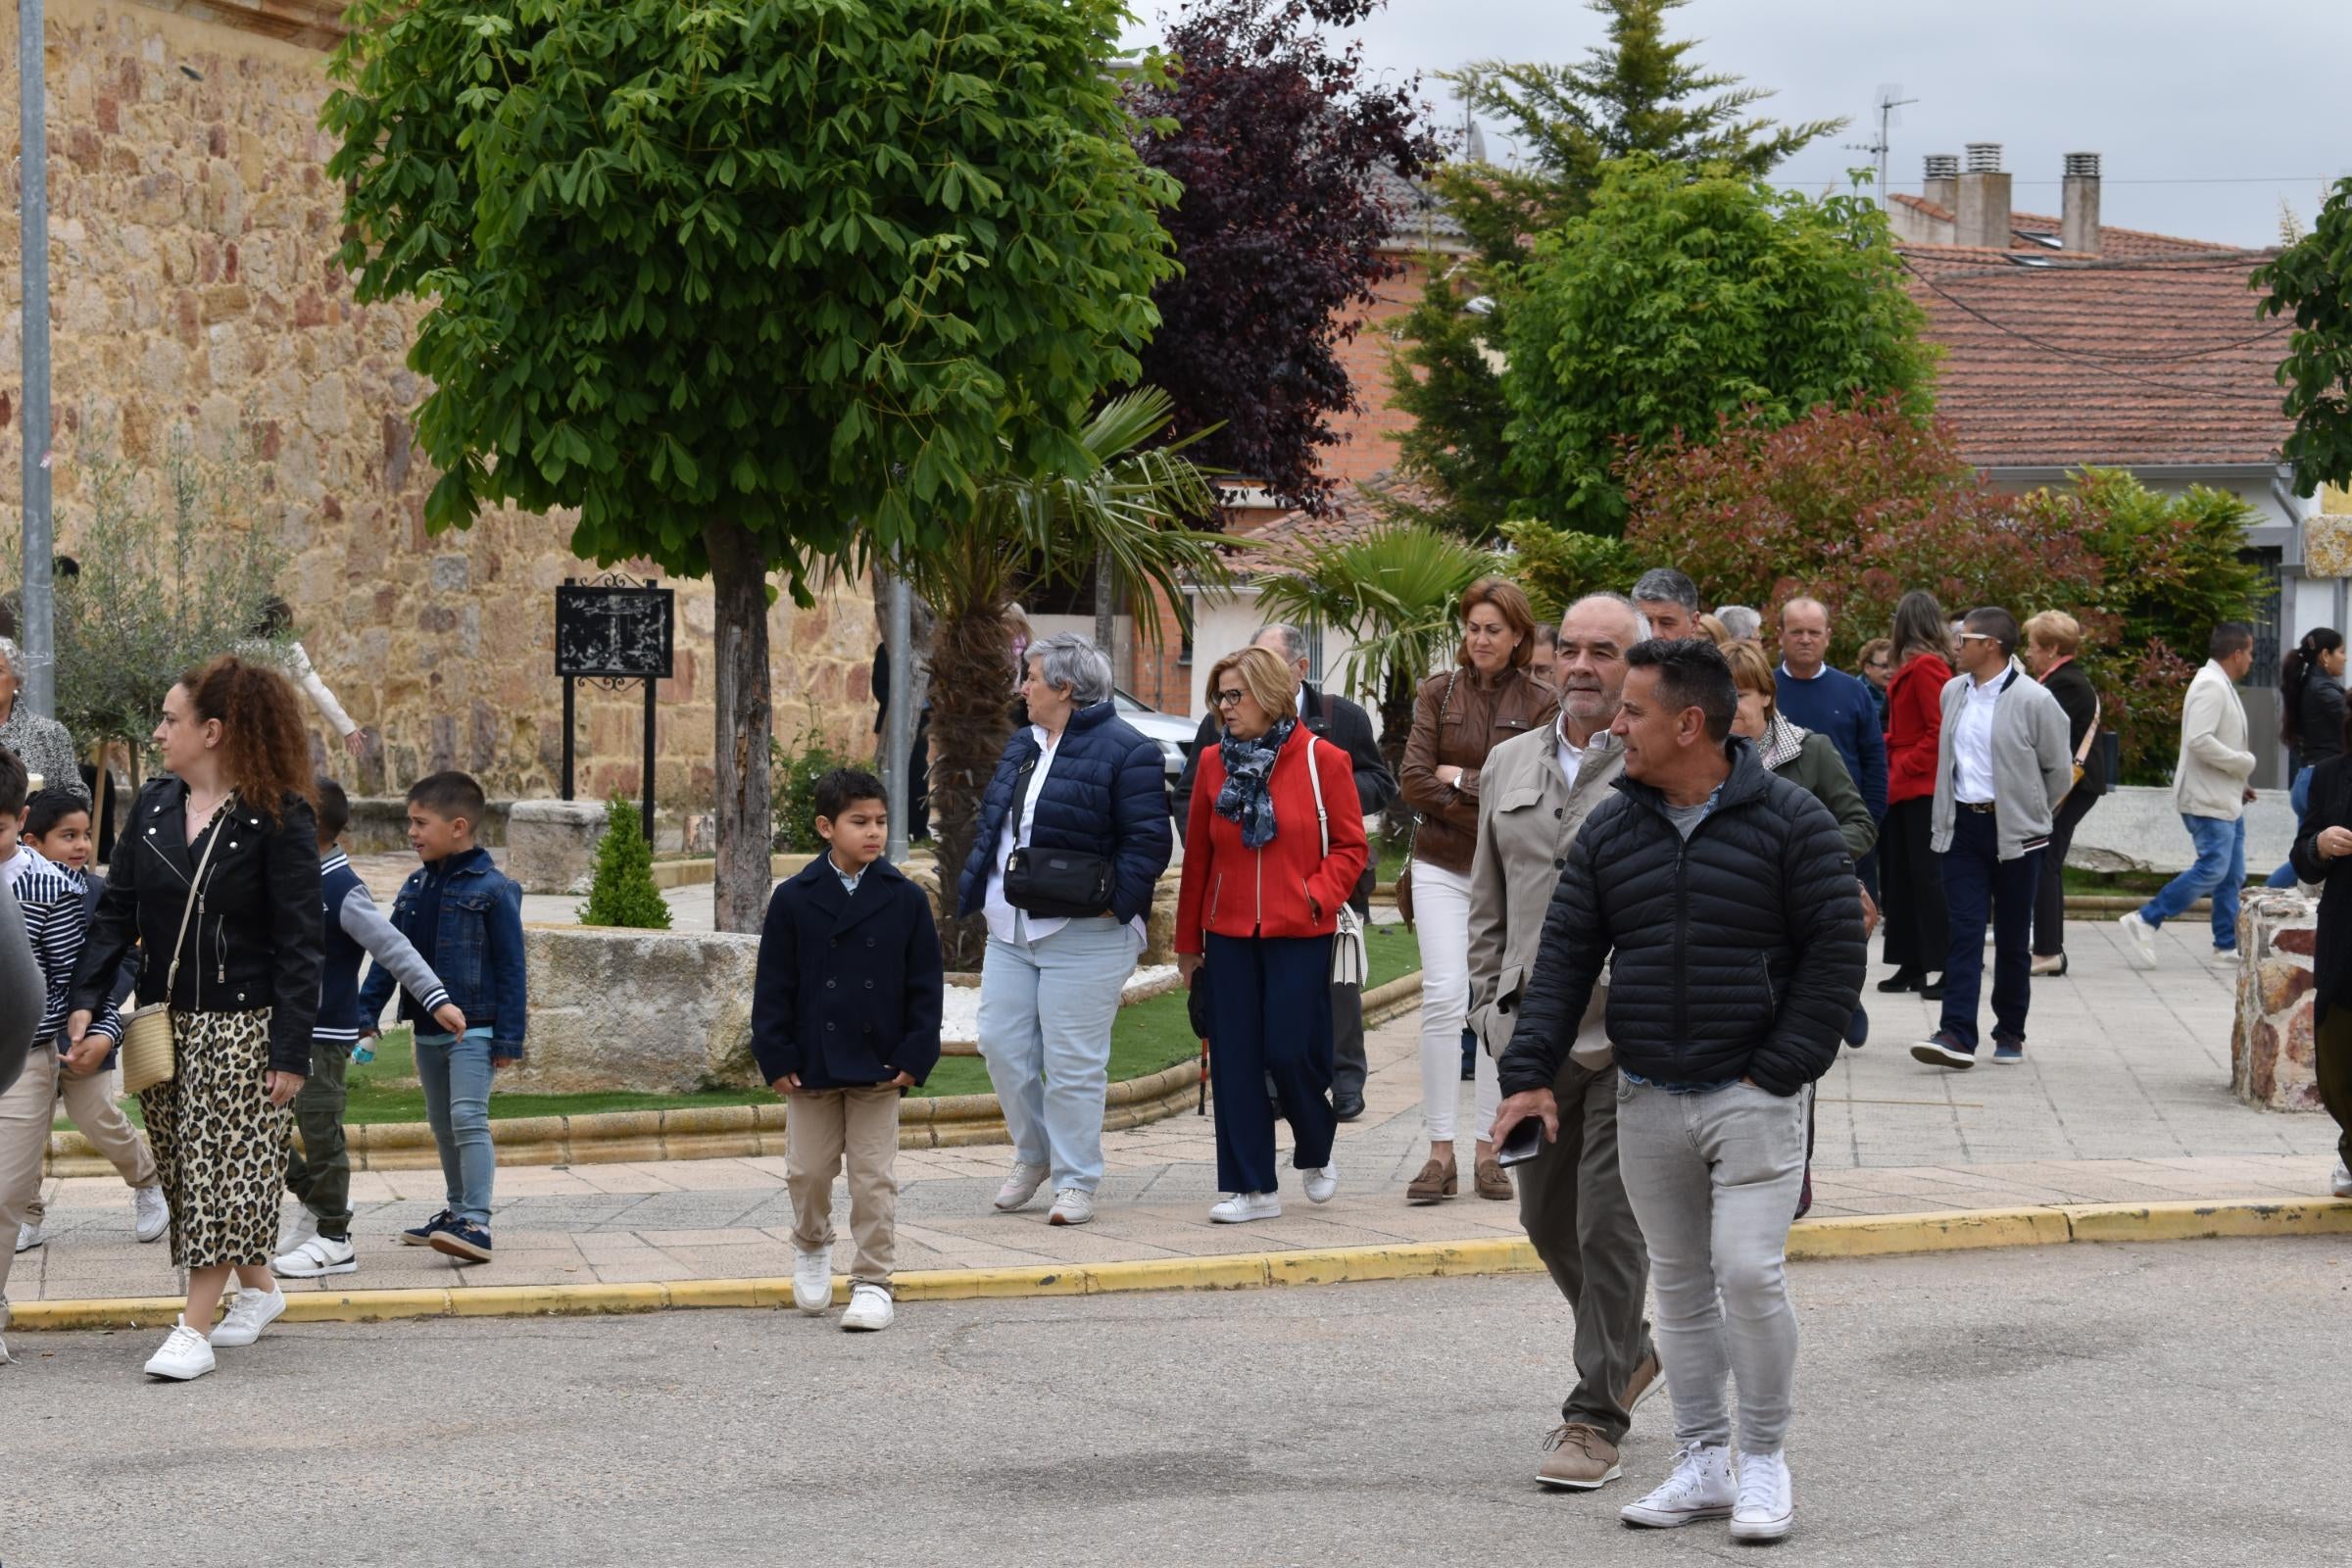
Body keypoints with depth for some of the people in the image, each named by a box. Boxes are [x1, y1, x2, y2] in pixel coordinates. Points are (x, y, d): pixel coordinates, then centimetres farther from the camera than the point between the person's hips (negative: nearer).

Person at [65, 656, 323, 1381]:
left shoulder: (279, 819, -11)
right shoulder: (154, 805, 6)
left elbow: (297, 942, -11)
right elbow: (117, 909, 9)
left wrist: (290, 1051, -16)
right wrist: (87, 998, -4)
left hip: (241, 1024, -6)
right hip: (164, 1019, 6)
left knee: (223, 1170, -6)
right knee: (186, 1171, 12)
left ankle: (194, 1329, -7)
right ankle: (257, 1287, 30)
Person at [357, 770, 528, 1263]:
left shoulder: (491, 889, -11)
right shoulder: (415, 888, 8)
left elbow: (510, 967, -11)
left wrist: (509, 1037, -14)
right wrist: (366, 1014, 4)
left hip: (473, 1028, -7)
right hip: (427, 1029, 7)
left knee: (468, 1118, -16)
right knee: (442, 1126, 15)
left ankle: (477, 1222, -19)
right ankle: (456, 1211, 27)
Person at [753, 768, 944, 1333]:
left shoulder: (905, 899, -2)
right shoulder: (794, 899, -3)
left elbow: (925, 984, 1)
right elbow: (773, 985, -1)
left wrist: (915, 1055, -7)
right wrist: (776, 1056, -6)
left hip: (879, 1065, 0)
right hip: (812, 1063, 0)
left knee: (874, 1176, 1)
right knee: (809, 1170, 9)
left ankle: (873, 1280, 8)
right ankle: (812, 1246, 36)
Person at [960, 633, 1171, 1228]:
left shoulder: (1124, 751, -10)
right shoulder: (1022, 745, 15)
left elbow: (1147, 840, -12)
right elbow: (992, 823, 21)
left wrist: (1113, 902, -18)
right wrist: (979, 893, 12)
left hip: (1082, 936, -8)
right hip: (1011, 930, 8)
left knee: (1072, 1060, -4)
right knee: (1002, 1044, 7)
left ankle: (1076, 1182, 7)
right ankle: (1033, 1155, 27)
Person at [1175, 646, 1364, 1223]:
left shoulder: (1320, 759, -3)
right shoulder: (1215, 762, 6)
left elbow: (1349, 846, 1)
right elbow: (1197, 855, 10)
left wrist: (1317, 894, -15)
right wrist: (1187, 941, 12)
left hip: (1299, 935, -3)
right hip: (1229, 935, 3)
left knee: (1290, 1052, -6)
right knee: (1234, 1061, 1)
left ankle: (1315, 1154, 22)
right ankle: (1251, 1188, 8)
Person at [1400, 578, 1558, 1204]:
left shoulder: (1540, 703, 1)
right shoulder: (1439, 692, 5)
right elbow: (1413, 779, -4)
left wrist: (1460, 780, -9)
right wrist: (1487, 807, -11)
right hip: (1441, 865, 0)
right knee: (1443, 998, -10)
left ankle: (1488, 1151, 10)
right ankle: (1440, 1152, -8)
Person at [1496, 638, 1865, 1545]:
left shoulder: (1788, 822, -7)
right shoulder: (1609, 834, 6)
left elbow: (1836, 952, -6)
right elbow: (1565, 957, 7)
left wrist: (1782, 1071, -11)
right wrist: (1530, 1074, -3)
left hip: (1751, 1096, -5)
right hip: (1646, 1099, 5)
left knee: (1749, 1272, -13)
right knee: (1680, 1286, 10)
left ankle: (1766, 1461, 4)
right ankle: (1704, 1464, 19)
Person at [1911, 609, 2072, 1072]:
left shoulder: (2033, 700, -10)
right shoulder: (1953, 693, 8)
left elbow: (2060, 771, -1)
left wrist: (2032, 815, 9)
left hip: (2015, 831, -4)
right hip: (1963, 826, 4)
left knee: (2013, 938, 6)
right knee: (1963, 930, -6)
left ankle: (2010, 1032, 19)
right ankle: (1957, 1034, -13)